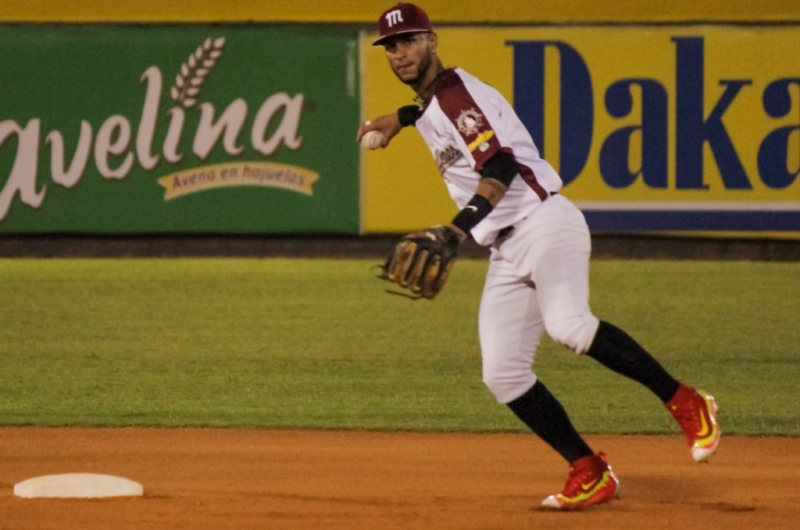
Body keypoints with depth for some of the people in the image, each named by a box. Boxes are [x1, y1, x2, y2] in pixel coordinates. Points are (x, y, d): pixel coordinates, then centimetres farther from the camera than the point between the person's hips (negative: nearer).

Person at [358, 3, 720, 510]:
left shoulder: (456, 91, -9)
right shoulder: (433, 104, 20)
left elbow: (500, 165, -24)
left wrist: (458, 229, -35)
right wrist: (402, 118, 52)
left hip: (544, 222, -10)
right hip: (507, 253, 10)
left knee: (567, 324, -34)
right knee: (503, 373, 0)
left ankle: (685, 402, -27)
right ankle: (591, 475, 4)